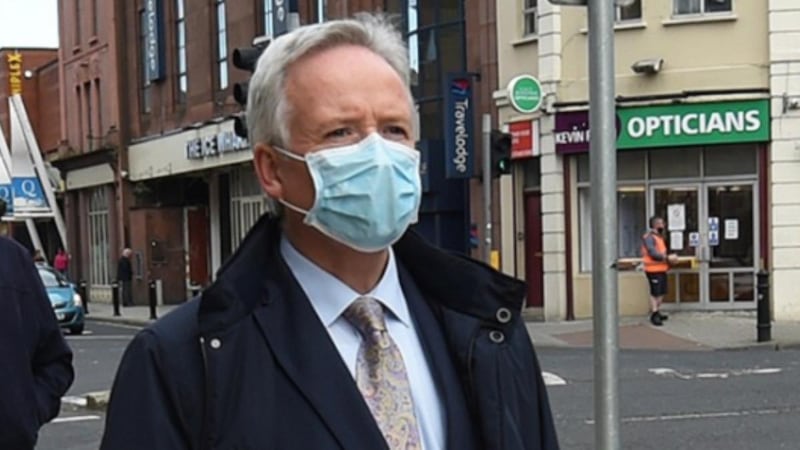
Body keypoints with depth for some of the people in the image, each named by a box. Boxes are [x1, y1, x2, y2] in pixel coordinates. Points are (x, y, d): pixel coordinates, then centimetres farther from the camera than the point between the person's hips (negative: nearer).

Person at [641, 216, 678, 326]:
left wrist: (669, 258, 3)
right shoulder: (649, 237, -14)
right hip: (654, 270, -10)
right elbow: (653, 254, -22)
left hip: (661, 269, 10)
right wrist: (668, 258, -20)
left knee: (661, 292, 14)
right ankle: (654, 315, -2)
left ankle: (657, 312, 25)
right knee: (655, 292, -6)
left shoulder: (659, 237, 18)